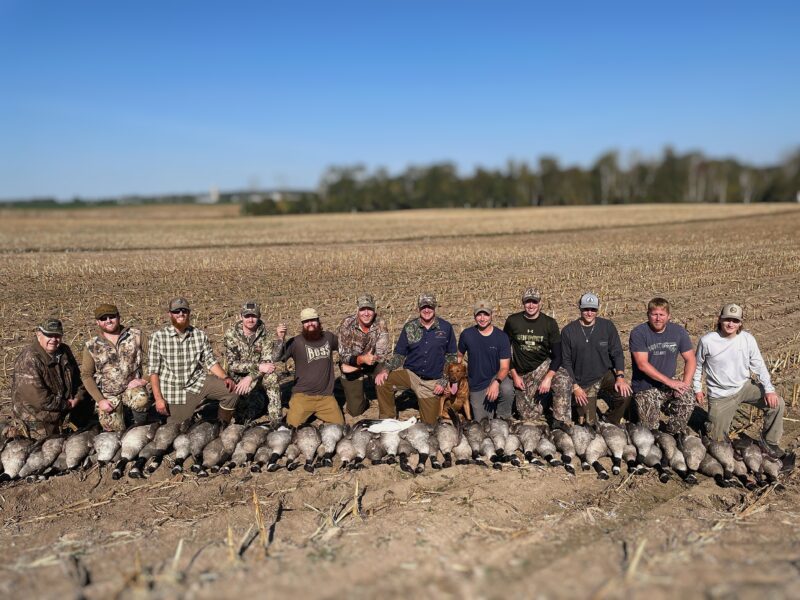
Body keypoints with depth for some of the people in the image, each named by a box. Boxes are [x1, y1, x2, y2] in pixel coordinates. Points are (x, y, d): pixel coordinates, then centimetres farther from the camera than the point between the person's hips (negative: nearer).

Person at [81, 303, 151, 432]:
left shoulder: (136, 335, -4)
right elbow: (86, 375, 1)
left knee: (141, 400, -35)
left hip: (132, 388, -1)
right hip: (107, 395, 2)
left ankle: (140, 426, -4)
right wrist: (100, 400, -7)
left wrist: (144, 379, -17)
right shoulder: (91, 346, -2)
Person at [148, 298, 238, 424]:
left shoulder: (200, 335, 1)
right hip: (174, 393, -2)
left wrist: (225, 378, -13)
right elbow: (154, 371, -7)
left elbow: (211, 361, 4)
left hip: (198, 383, 2)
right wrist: (158, 398, -13)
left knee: (231, 390, -17)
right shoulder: (158, 337, -7)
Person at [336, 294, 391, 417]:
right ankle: (362, 399, 34)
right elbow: (343, 356, -21)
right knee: (355, 411, -2)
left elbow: (384, 354, -17)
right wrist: (362, 359, -39)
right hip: (351, 370, -1)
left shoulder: (380, 324, -18)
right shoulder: (347, 324, -21)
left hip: (373, 365, 1)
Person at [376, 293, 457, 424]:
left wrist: (443, 382, -6)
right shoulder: (409, 327, -2)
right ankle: (387, 420, -7)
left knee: (429, 424, 4)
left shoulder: (446, 328, -5)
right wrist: (386, 370, -16)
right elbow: (399, 354, 2)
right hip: (409, 373, 1)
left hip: (432, 382, 0)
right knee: (382, 382, -27)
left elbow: (451, 356, 2)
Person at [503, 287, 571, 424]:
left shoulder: (549, 323, -8)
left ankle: (560, 422, -22)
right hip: (522, 373, 1)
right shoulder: (512, 321, -7)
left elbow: (557, 355, -10)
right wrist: (514, 375, -5)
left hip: (544, 365, -1)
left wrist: (548, 377, -24)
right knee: (529, 416, 1)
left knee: (563, 380, -35)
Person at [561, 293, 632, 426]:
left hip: (606, 375, 2)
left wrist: (620, 376, -14)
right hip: (583, 384, -1)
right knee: (589, 425, -6)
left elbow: (617, 354, 1)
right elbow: (566, 361, -2)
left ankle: (610, 424, 0)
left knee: (625, 395, -28)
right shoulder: (568, 331, -5)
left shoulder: (607, 326, -1)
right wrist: (575, 387, -9)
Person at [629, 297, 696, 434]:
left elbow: (690, 360, 0)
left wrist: (685, 384, -16)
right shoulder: (638, 333, -14)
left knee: (688, 399, -27)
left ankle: (674, 436, -3)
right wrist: (670, 382, -24)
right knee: (649, 431, -5)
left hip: (670, 383, 3)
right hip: (645, 388, -3)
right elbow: (642, 364, -20)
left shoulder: (678, 331, -2)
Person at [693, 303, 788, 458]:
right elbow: (698, 365, 1)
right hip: (720, 395, -2)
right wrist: (697, 389, 1)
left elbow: (759, 365, -4)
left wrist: (769, 389, -15)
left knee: (776, 403, -18)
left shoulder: (747, 339, -8)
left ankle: (769, 443, 2)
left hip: (745, 387, 3)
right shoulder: (707, 341, -14)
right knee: (718, 439, -4)